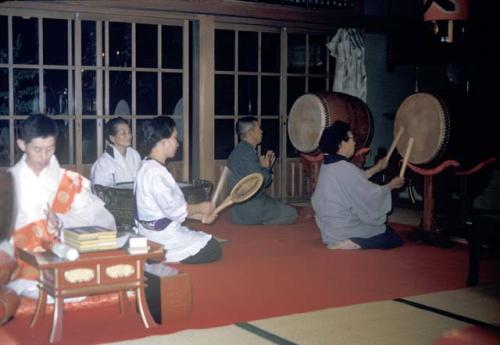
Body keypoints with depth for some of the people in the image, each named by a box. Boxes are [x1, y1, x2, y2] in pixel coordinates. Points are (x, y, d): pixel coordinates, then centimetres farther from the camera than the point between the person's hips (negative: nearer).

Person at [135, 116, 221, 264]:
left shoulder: (150, 167, 11)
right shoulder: (155, 172, -22)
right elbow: (173, 209, -23)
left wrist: (200, 216, 7)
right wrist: (200, 208, -7)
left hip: (160, 231, 10)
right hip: (161, 235, -10)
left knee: (210, 243, 17)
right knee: (213, 249, -3)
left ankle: (162, 255, 6)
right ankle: (162, 256, -6)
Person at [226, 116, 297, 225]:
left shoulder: (240, 151, 15)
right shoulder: (247, 153, -19)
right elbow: (261, 182, -22)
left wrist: (267, 167, 8)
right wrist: (265, 168, -4)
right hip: (252, 210, -10)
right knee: (291, 214, 1)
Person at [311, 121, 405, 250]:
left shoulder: (328, 165, 4)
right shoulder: (346, 169, -25)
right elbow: (371, 196, -17)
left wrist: (376, 169, 20)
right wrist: (391, 185, -1)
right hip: (343, 234, -10)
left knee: (386, 230, 24)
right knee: (396, 239, 2)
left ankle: (336, 240, 11)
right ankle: (346, 243, -7)